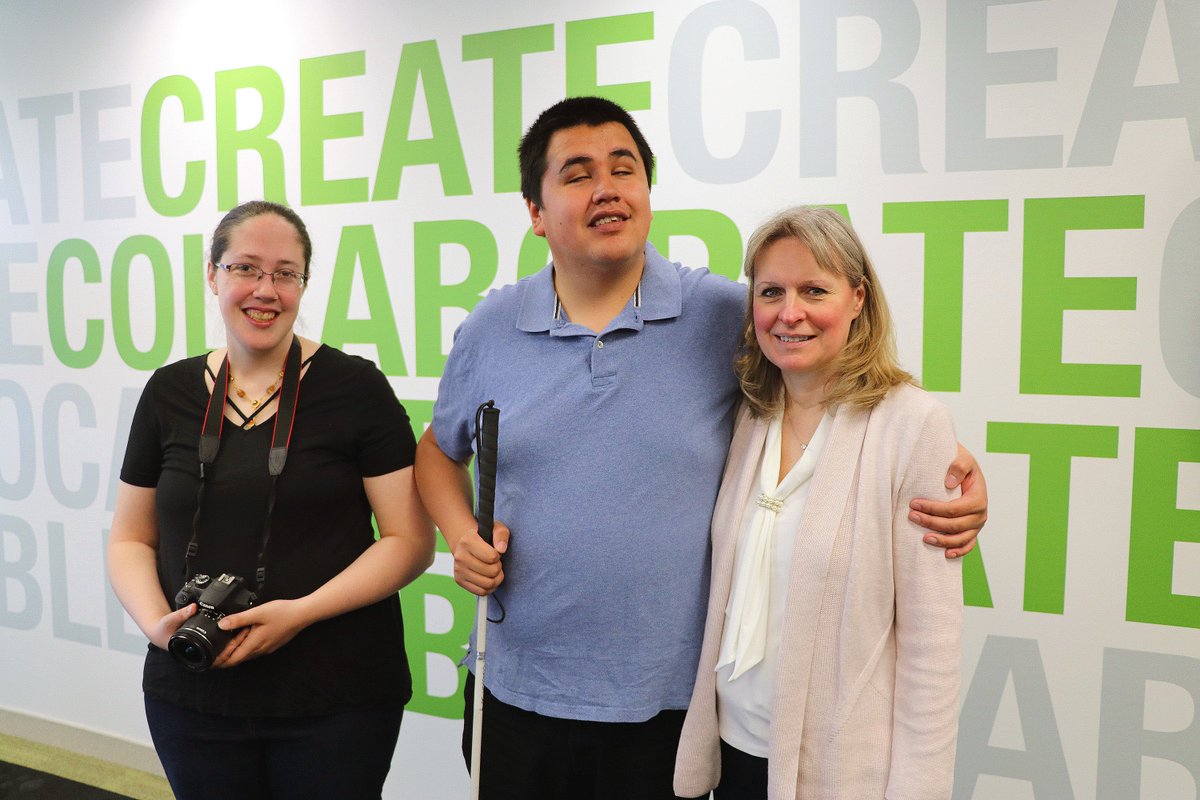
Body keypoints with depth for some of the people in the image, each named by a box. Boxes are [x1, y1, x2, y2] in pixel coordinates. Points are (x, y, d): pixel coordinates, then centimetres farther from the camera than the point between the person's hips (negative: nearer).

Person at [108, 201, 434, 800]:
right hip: (191, 695, 4)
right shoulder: (169, 392, 4)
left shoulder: (354, 387, -7)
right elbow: (132, 539, 11)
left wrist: (302, 611, -19)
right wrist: (156, 622, -8)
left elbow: (411, 541, -8)